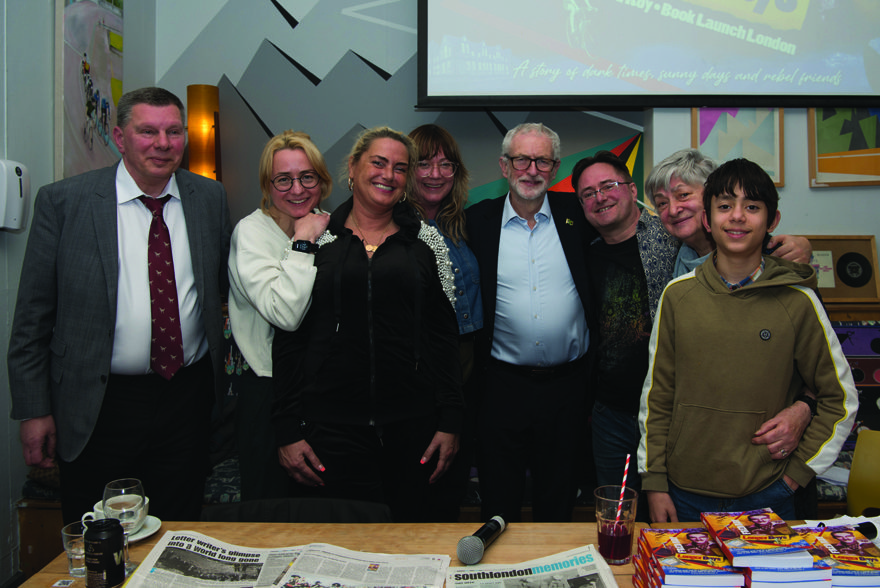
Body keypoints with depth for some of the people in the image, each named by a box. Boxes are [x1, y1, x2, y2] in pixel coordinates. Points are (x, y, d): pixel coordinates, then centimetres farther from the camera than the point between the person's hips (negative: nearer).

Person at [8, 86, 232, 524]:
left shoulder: (210, 198, 4)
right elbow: (32, 315, -2)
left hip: (187, 401, 2)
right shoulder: (62, 201, -5)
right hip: (99, 406, -2)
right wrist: (33, 410, -3)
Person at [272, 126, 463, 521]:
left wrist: (450, 422, 1)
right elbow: (288, 338, 4)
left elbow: (444, 336, 7)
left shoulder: (426, 241, 8)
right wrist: (287, 430, -1)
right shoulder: (314, 238, 5)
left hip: (411, 426, 1)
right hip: (330, 426, -1)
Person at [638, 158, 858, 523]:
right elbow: (656, 396, 3)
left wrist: (797, 472, -2)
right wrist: (654, 483, 1)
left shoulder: (797, 300, -5)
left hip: (766, 497, -1)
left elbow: (841, 400, 4)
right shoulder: (678, 295, -2)